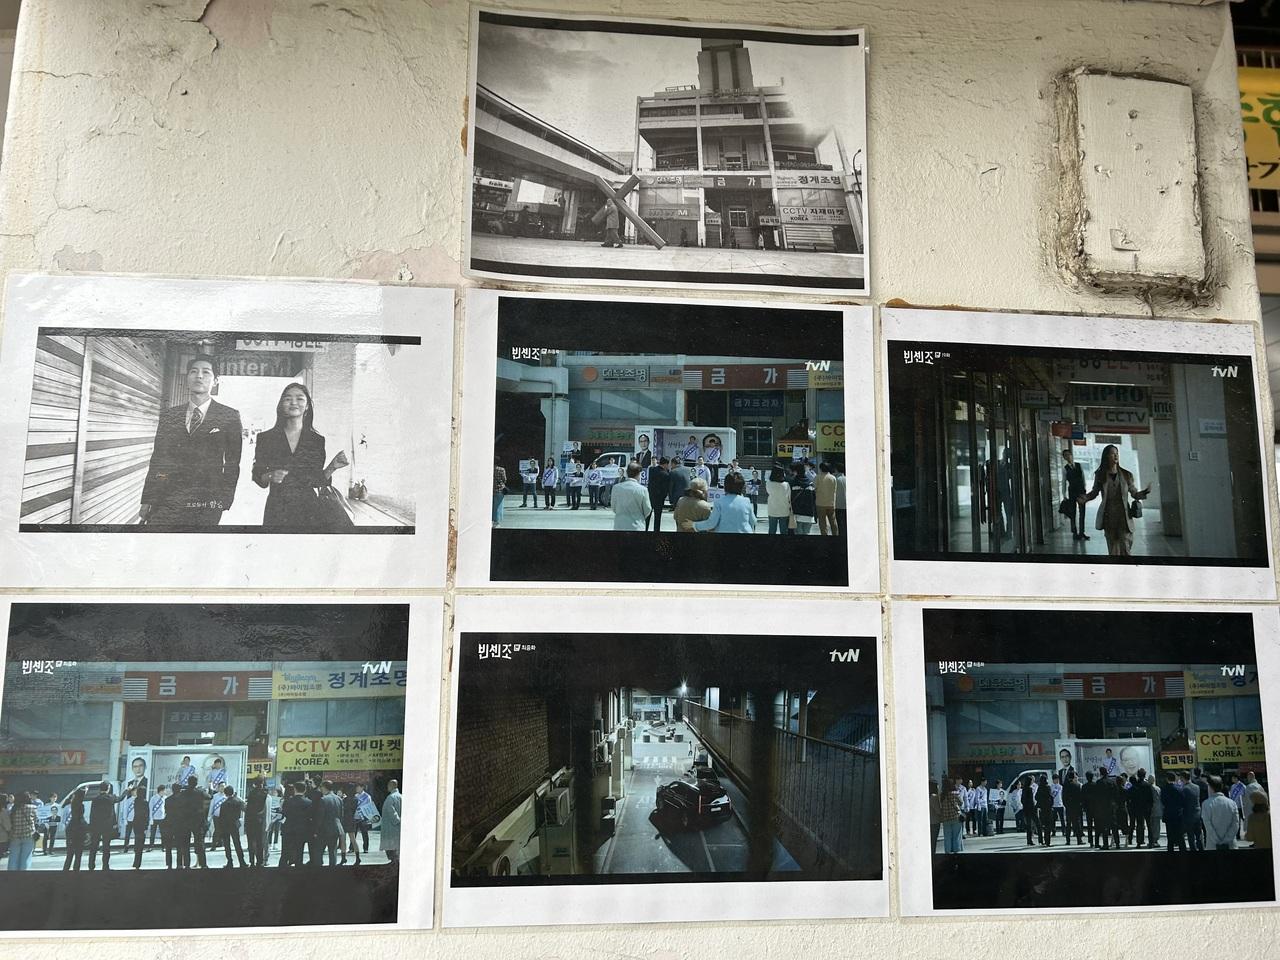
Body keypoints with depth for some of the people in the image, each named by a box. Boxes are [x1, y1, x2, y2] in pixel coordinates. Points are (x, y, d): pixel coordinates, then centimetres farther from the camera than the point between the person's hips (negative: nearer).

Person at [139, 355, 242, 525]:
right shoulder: (168, 416, 14)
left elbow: (232, 464, 5)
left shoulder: (229, 417, 6)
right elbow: (157, 461, 13)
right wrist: (147, 500, 6)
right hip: (167, 501, 2)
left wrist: (225, 500, -2)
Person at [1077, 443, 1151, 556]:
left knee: (1125, 550, -8)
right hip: (1108, 517, 1)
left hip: (1124, 517, -1)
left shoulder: (1126, 475, 2)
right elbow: (1094, 492, 14)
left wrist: (1144, 493, -14)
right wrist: (1083, 498, -5)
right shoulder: (1100, 475, 3)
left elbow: (1134, 494, 7)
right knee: (1113, 551, 7)